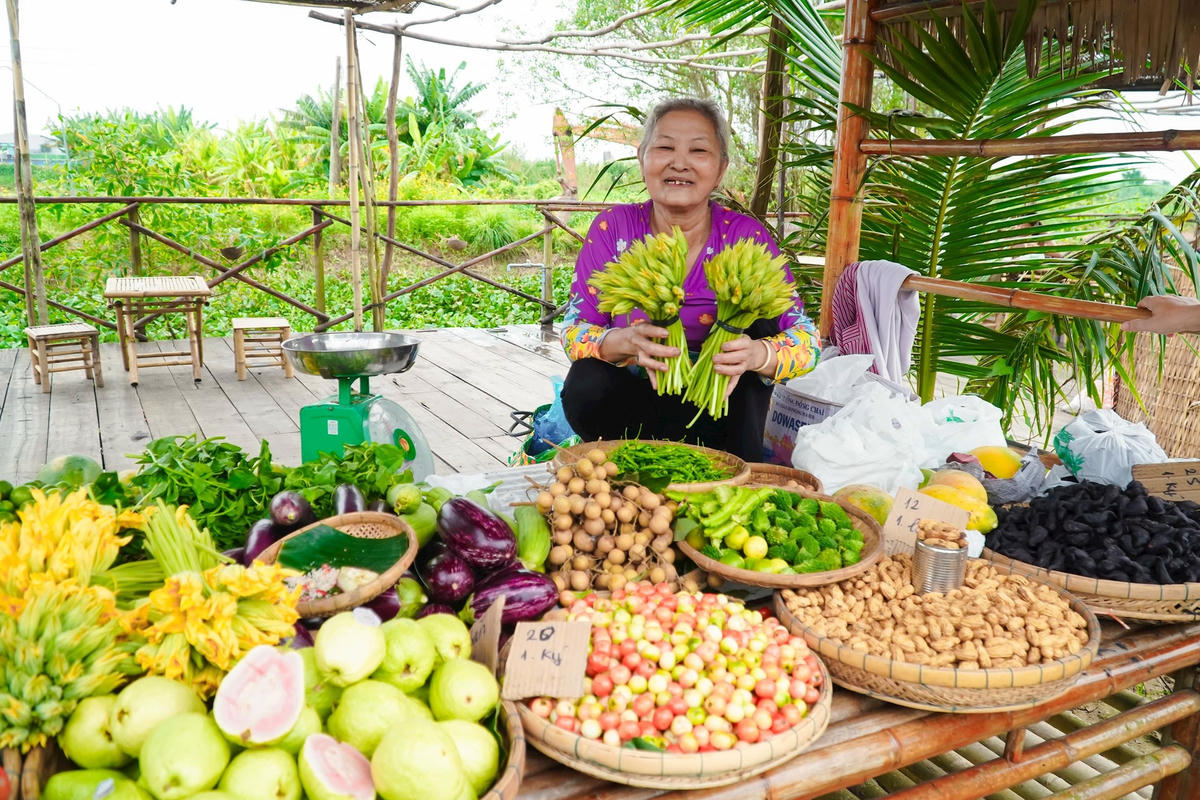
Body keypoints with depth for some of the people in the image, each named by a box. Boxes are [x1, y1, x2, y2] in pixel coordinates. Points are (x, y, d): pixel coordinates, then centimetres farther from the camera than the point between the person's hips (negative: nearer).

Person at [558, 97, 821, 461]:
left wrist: (756, 355, -35)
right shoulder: (613, 228, -5)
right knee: (586, 384, -30)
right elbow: (574, 332, -10)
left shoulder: (746, 236, -7)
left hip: (727, 413, 1)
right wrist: (625, 342, -33)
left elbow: (808, 341, -12)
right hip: (635, 405, 0)